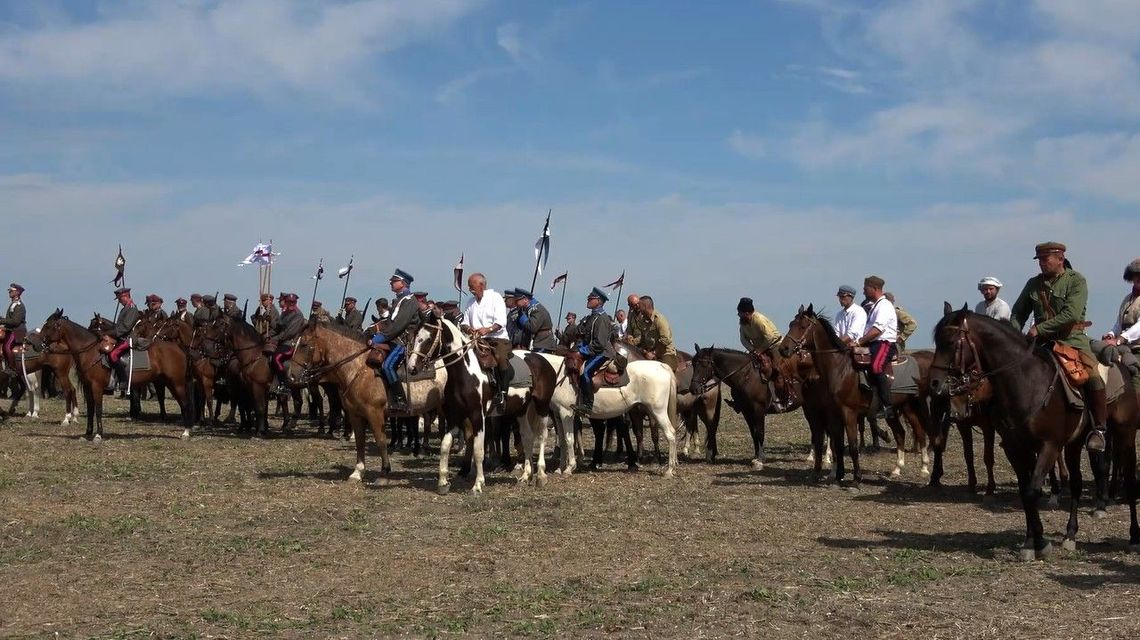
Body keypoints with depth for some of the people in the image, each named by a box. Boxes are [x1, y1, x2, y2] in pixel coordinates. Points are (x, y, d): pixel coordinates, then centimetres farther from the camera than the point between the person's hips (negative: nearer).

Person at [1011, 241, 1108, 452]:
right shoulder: (1034, 284, 11)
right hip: (1042, 342, 5)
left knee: (1093, 376, -26)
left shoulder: (1076, 280, -3)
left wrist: (1039, 328, -18)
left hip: (1072, 339, -5)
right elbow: (1017, 313, 17)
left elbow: (1071, 314, -16)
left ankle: (1098, 428, -14)